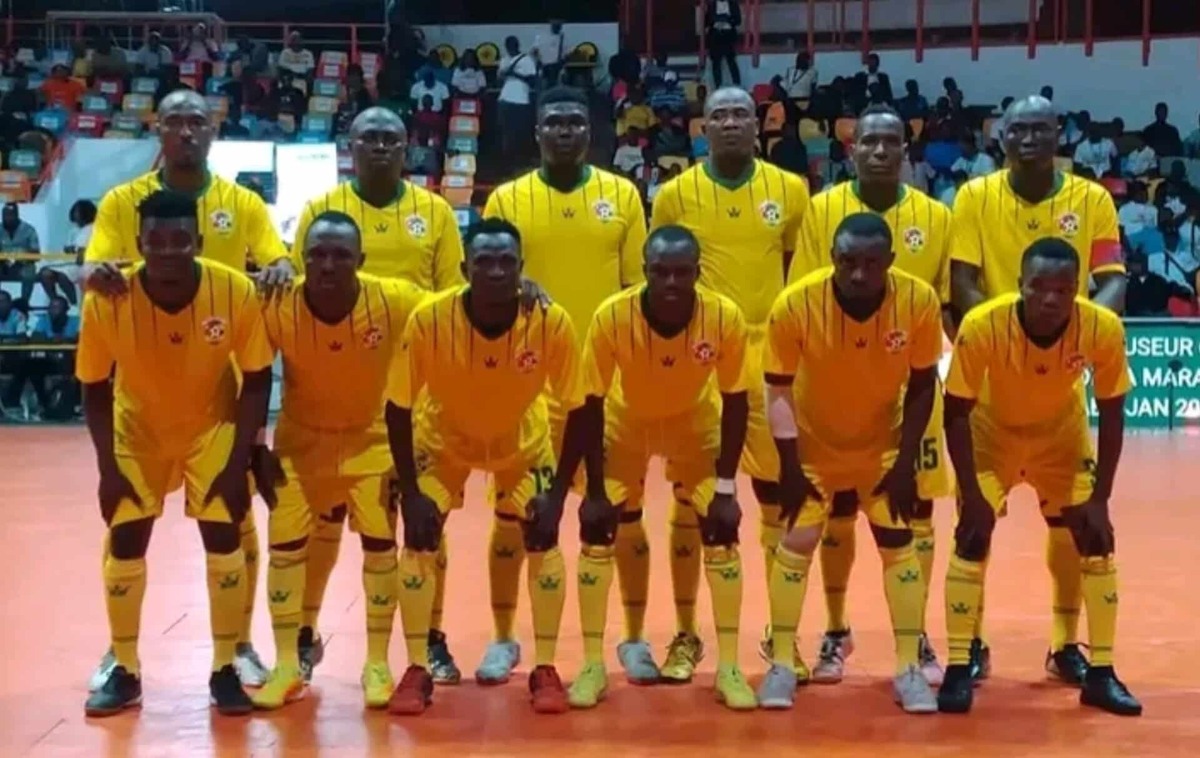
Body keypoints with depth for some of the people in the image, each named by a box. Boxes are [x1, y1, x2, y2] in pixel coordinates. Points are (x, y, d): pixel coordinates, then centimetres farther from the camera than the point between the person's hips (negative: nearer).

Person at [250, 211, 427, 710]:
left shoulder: (396, 302, -26)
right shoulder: (276, 311, -25)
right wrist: (257, 452, -10)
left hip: (372, 438, 0)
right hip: (301, 438, 0)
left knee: (380, 541, -2)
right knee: (286, 542, -2)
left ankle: (377, 664, 14)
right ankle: (287, 666, 12)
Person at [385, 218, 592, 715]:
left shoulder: (552, 323, -32)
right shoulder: (429, 320, -33)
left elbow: (577, 409, -20)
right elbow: (398, 408, -21)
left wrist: (557, 493, -22)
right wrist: (410, 491, -22)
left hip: (523, 441, 0)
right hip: (443, 438, 0)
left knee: (543, 537, -9)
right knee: (419, 538, -11)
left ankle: (545, 669, 6)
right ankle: (417, 670, 4)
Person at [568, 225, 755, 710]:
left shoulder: (725, 318, -31)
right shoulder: (611, 317, -33)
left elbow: (734, 402, -17)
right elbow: (592, 404, -20)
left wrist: (725, 487, -16)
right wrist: (595, 489, -19)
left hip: (697, 424, 0)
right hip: (625, 423, 0)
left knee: (721, 533, -5)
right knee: (596, 532, -6)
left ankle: (729, 667, 7)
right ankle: (593, 664, 7)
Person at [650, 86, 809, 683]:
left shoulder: (790, 191, 4)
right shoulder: (675, 195, 1)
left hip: (771, 360, 1)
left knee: (781, 494, 6)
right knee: (689, 498, 4)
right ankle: (686, 635, 16)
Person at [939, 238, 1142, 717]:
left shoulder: (1104, 328, -30)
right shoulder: (982, 326, -35)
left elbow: (1111, 413, -15)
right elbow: (956, 413, -23)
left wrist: (1099, 499, -16)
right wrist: (972, 495, -25)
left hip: (1062, 433, 2)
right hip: (991, 432, -2)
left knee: (1096, 539, -2)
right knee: (971, 537, -12)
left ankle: (1100, 673, 11)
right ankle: (959, 669, 0)